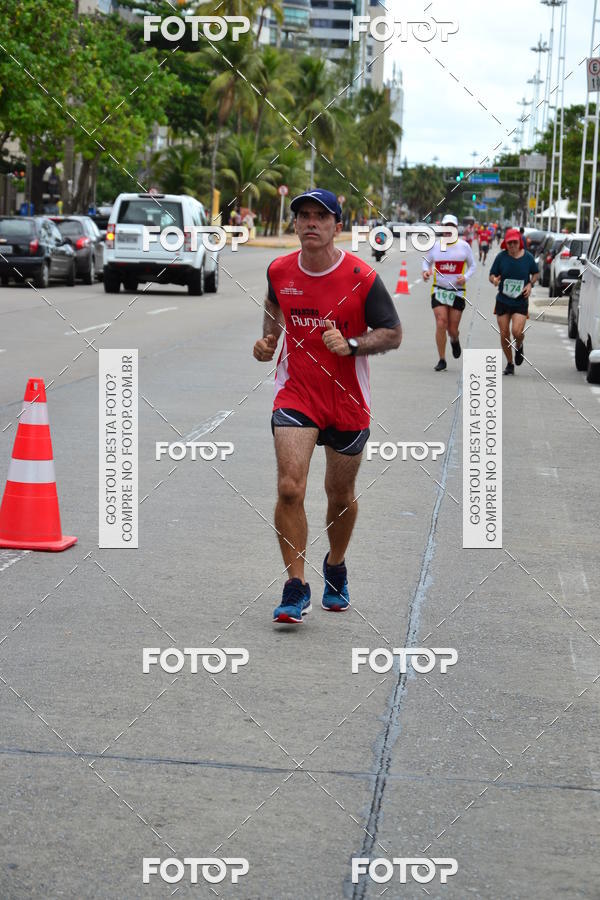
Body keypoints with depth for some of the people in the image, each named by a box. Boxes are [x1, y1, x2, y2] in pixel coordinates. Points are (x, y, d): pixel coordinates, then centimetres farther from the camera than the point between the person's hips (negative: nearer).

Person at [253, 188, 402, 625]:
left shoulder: (362, 277, -13)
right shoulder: (279, 271, -2)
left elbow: (393, 334, -7)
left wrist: (351, 344, -22)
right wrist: (269, 338, 5)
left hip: (348, 400, -1)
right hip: (295, 393, 1)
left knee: (341, 495, 13)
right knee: (289, 487, -16)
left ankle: (336, 567, 41)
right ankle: (296, 588, -7)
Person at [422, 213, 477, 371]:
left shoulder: (464, 246, 1)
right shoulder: (435, 246, 4)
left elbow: (472, 266, 10)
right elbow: (426, 261, 18)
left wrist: (466, 277, -9)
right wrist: (426, 271, -5)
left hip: (457, 291, 0)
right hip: (439, 290, 0)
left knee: (453, 329, 2)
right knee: (441, 323, -13)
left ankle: (455, 340, 42)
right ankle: (442, 360, -3)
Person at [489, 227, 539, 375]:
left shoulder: (527, 257, -4)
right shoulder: (501, 256, -5)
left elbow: (535, 273, 13)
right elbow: (492, 275, 1)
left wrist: (530, 284, -6)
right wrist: (494, 280, -23)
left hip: (520, 302, -1)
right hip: (503, 301, 1)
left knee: (517, 332, -17)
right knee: (504, 334, 3)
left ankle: (519, 347, 20)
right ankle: (509, 364, 22)